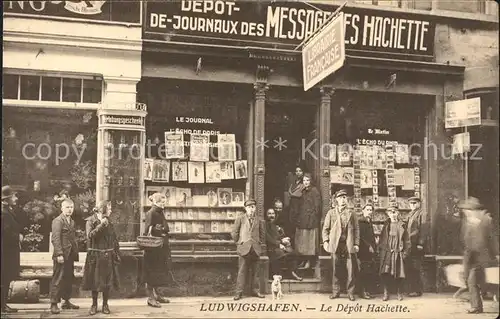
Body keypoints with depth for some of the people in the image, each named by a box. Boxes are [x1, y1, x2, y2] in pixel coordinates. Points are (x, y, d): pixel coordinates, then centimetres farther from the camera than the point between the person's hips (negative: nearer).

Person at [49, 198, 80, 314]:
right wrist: (59, 254, -22)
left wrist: (75, 252, 12)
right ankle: (54, 304, -1)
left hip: (70, 255, 8)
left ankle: (67, 301, 22)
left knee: (69, 279, 13)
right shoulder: (57, 221, -8)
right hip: (62, 255, -8)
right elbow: (55, 238, -16)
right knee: (58, 279, -6)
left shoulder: (72, 221, 18)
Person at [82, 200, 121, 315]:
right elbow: (90, 235, -18)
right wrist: (101, 225, -20)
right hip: (95, 255, -3)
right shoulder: (91, 221, -2)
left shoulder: (108, 222, 10)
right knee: (95, 281, 3)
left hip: (108, 255, 3)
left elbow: (114, 239, 10)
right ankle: (94, 305, 15)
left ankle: (105, 305, 15)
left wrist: (117, 254, 5)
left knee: (107, 281, 4)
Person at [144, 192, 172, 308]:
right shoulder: (151, 213, -13)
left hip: (162, 247, 9)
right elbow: (148, 231, -18)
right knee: (152, 271, -4)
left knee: (159, 271, 15)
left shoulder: (160, 213, 14)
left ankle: (156, 294, 24)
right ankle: (150, 297, 1)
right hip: (153, 246, -9)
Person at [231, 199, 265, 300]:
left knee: (255, 271, 6)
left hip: (255, 249, 3)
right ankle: (239, 292, 0)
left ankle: (254, 290, 14)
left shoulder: (258, 220, 10)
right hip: (243, 248, -3)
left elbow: (262, 233, 21)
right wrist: (238, 242, 3)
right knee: (242, 271, -4)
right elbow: (234, 233, 4)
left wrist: (260, 243, 13)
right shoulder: (240, 218, 2)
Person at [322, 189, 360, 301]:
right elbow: (325, 228, 9)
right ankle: (335, 291, 12)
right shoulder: (331, 213, 10)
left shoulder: (351, 213, 11)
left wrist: (356, 244, 2)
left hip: (349, 245, 0)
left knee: (351, 270, -3)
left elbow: (356, 229, 10)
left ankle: (350, 292, 6)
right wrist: (325, 241, -3)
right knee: (335, 270, 3)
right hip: (335, 245, 0)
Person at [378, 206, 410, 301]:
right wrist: (380, 250, 4)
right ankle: (386, 294, -1)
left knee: (399, 274, 1)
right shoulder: (386, 225, 10)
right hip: (386, 252, 1)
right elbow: (382, 238, 13)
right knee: (385, 273, -8)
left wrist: (405, 252, -3)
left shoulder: (402, 226, 4)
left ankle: (400, 293, 17)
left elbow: (407, 240, 5)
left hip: (398, 253, -1)